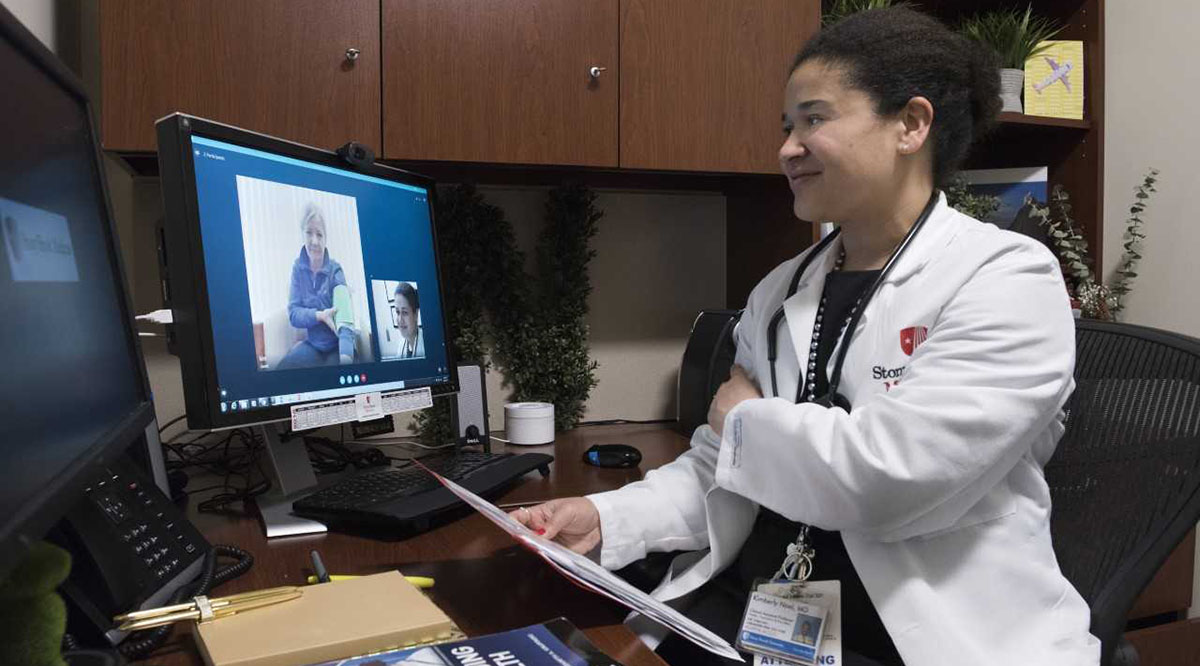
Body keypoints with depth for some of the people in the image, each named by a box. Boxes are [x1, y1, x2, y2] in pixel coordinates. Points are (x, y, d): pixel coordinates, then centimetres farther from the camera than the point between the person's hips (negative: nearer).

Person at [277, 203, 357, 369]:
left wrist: (345, 359, -40)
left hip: (337, 346, -3)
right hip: (312, 345, 3)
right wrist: (319, 315, -23)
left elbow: (345, 323, -23)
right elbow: (293, 313, -3)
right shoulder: (298, 267, -1)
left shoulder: (335, 271, -11)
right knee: (282, 368, -20)